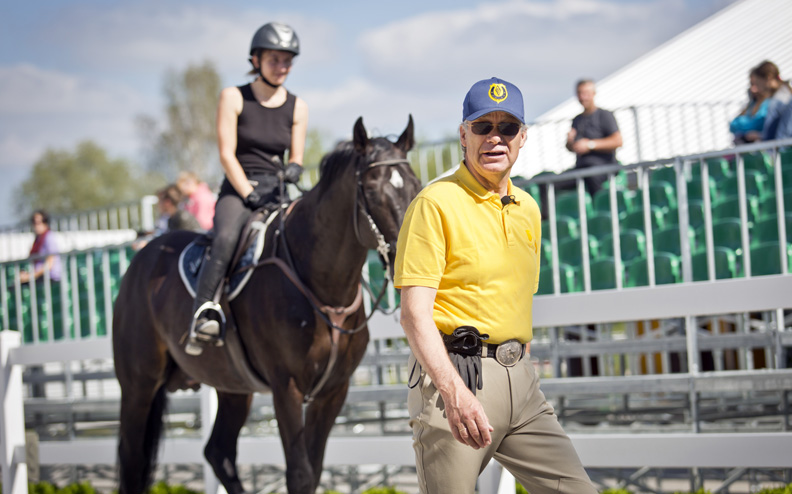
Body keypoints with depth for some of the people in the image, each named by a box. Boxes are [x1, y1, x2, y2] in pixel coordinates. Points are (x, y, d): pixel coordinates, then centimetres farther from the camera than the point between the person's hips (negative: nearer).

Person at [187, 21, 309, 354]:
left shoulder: (297, 108, 12)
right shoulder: (234, 98, 2)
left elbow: (296, 156, 13)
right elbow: (227, 154, -3)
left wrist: (293, 170, -13)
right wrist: (249, 194, -15)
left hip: (275, 196, 4)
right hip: (236, 192, -4)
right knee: (226, 238, -35)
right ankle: (203, 315, -45)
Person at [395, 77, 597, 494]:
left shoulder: (528, 209, 16)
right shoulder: (436, 203, -7)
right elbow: (415, 314, -15)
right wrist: (453, 391, -27)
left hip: (519, 380, 7)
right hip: (453, 375, -7)